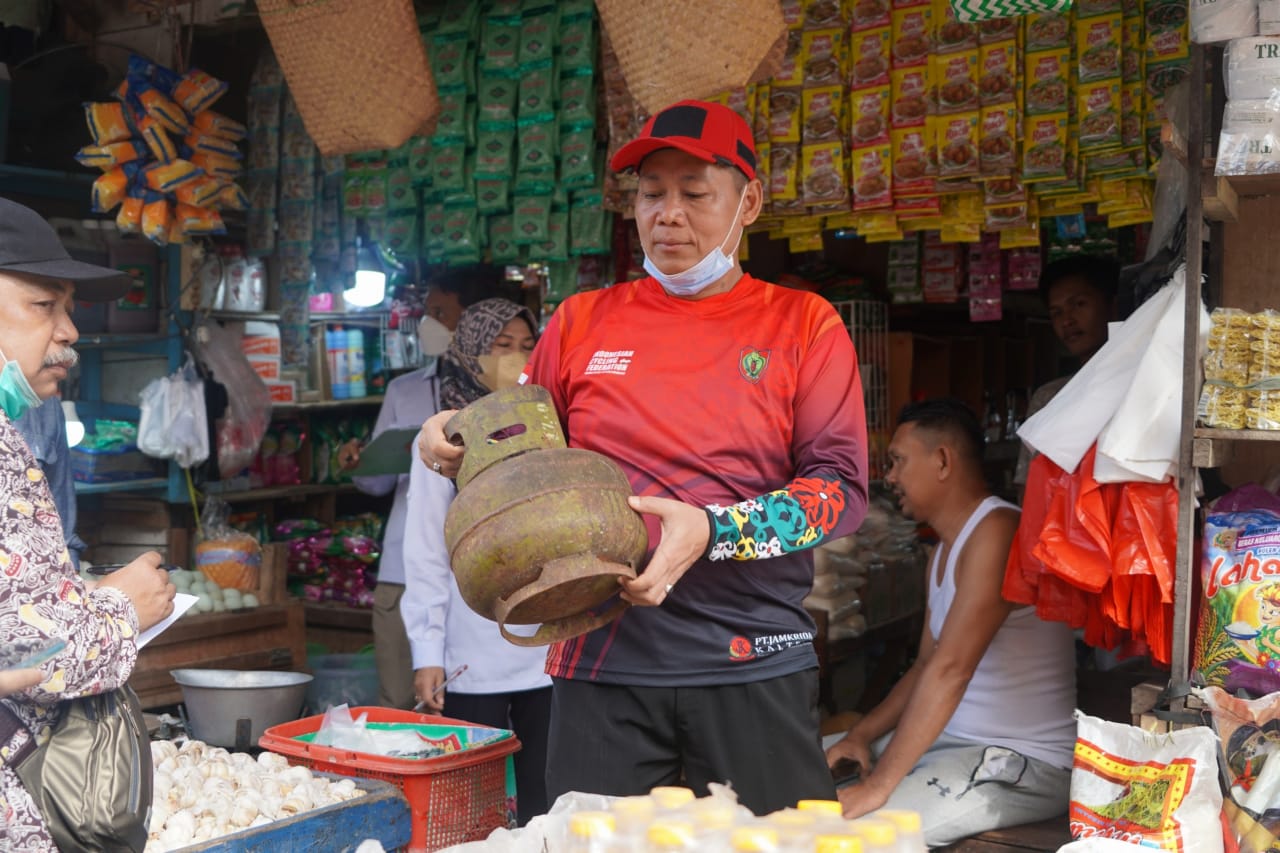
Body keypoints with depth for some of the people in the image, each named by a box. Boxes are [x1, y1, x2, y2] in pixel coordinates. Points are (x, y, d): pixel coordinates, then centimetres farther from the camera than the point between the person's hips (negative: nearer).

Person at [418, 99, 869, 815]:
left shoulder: (804, 325, 4)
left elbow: (843, 487, -4)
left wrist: (710, 530, -18)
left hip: (756, 665, -1)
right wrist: (463, 451, -3)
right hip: (602, 661, 2)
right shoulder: (582, 321, 10)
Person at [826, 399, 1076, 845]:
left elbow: (949, 670, -26)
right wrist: (862, 733, 2)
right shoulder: (945, 548, 14)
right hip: (957, 740, 10)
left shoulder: (996, 531, -19)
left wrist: (879, 784, -26)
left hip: (1028, 763, -10)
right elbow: (926, 666, 17)